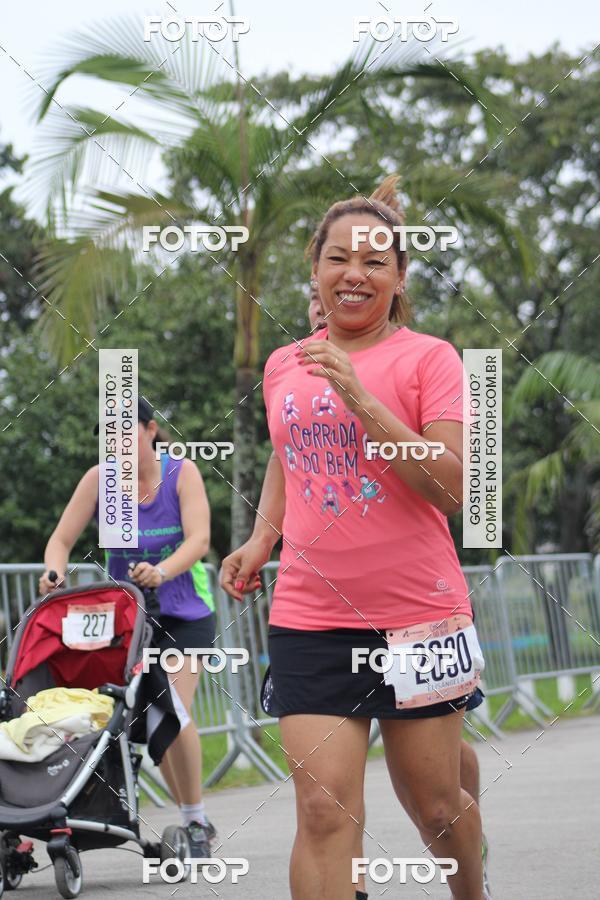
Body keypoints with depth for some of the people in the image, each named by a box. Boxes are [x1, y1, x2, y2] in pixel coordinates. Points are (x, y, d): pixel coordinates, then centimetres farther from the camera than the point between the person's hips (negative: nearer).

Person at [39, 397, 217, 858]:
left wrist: (162, 571, -41)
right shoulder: (100, 479, -6)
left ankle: (196, 822, -2)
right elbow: (62, 539, -8)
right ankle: (192, 819, 14)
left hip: (184, 612, -3)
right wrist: (55, 573, -30)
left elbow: (199, 540, -23)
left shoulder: (182, 473, -11)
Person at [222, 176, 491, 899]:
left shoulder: (428, 358, -5)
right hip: (310, 617, 2)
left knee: (434, 807, 10)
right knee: (324, 811, -12)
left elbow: (454, 489, -16)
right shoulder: (284, 366, 8)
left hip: (419, 614, -2)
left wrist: (360, 397, -22)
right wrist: (261, 540, 8)